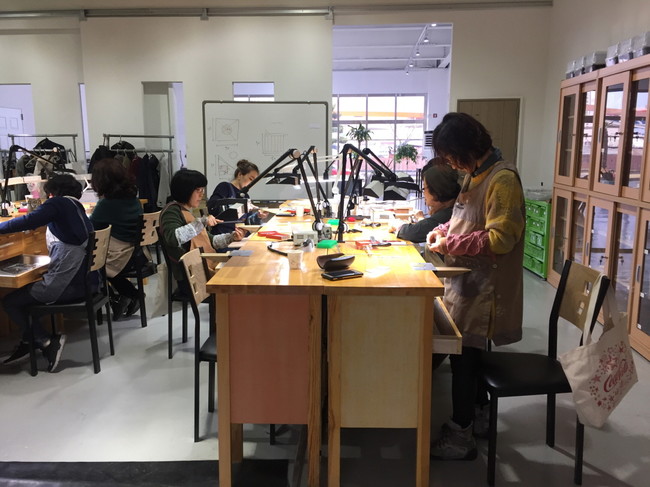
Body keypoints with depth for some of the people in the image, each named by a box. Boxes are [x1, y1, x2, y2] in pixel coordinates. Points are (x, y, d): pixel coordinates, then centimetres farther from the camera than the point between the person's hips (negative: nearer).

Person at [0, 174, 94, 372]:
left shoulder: (58, 203, -7)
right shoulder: (78, 208, 18)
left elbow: (29, 221, -19)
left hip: (66, 285, -9)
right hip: (84, 280, 9)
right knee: (23, 295, 29)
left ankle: (45, 342, 7)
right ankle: (29, 343, 28)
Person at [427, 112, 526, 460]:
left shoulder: (502, 179, -18)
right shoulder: (475, 175, 11)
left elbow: (501, 238, -23)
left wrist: (451, 244, -18)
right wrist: (444, 231, 5)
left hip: (482, 286, -9)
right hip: (468, 281, 9)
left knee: (463, 357, -3)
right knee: (469, 353, 18)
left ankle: (459, 438, 10)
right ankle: (479, 415, 36)